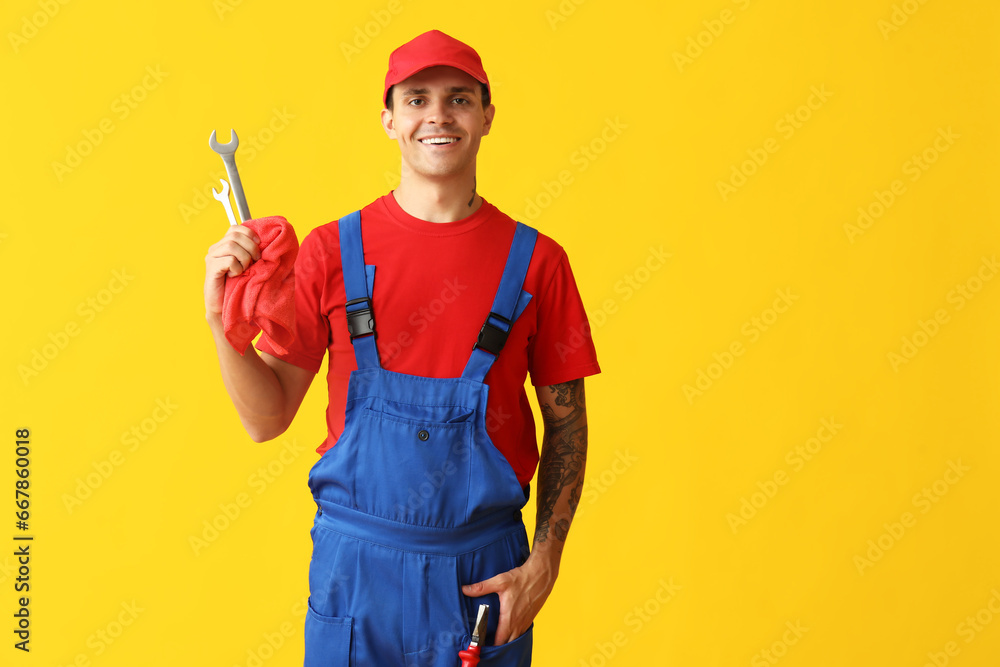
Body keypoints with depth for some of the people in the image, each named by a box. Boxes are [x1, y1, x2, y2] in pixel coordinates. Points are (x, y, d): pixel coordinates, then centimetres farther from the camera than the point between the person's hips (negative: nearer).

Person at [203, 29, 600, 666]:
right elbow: (267, 418, -2)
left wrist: (544, 563, -5)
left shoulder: (535, 260, -3)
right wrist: (224, 322, -18)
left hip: (486, 575, 0)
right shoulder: (331, 250, -3)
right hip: (355, 566, 0)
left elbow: (567, 426, 2)